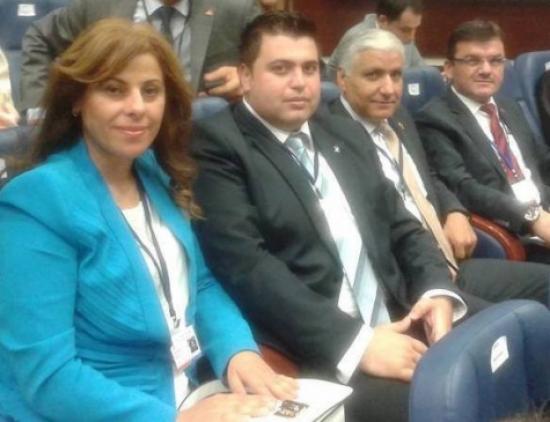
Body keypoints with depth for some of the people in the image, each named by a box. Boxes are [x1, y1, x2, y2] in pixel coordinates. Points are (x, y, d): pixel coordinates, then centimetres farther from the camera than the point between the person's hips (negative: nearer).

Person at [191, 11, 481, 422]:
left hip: (397, 324, 8)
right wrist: (356, 342, -21)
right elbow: (245, 266, -16)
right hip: (314, 353, -7)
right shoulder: (216, 144, -5)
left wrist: (439, 290, -2)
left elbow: (402, 226, 19)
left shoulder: (346, 134, 17)